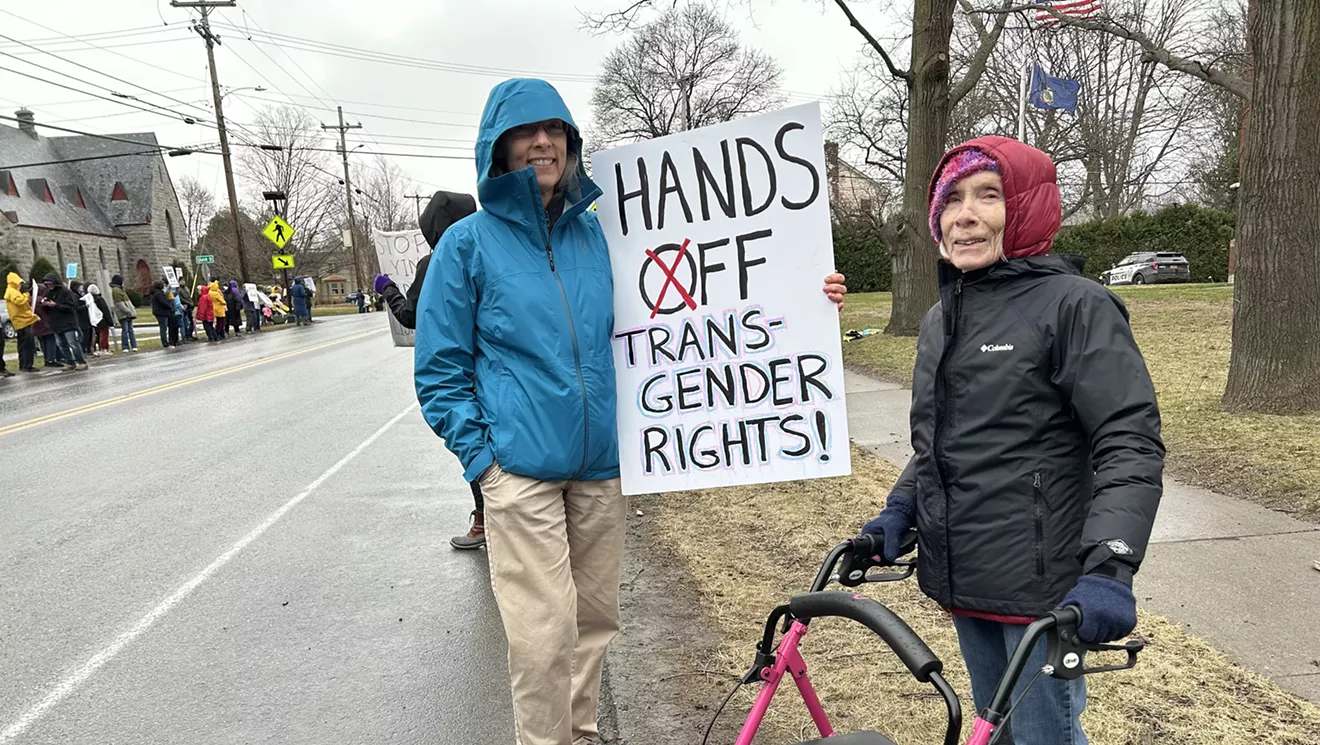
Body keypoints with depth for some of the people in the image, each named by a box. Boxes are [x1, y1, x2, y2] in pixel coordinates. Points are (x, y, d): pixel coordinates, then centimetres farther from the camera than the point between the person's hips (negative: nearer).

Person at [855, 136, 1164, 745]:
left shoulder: (1075, 305, -12)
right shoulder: (941, 318, 11)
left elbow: (1132, 444, -18)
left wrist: (1109, 569, -30)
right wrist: (899, 510, 4)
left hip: (1041, 585, -7)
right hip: (961, 580, 7)